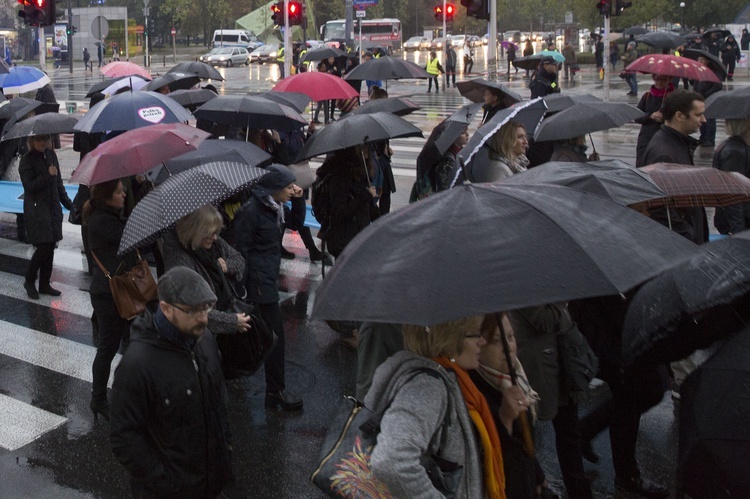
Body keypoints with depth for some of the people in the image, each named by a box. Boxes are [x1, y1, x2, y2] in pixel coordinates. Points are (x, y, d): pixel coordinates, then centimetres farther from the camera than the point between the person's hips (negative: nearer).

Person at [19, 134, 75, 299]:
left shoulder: (51, 155, 9)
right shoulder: (27, 160, -10)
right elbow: (30, 186, -16)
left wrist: (68, 204, 16)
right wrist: (48, 175, -22)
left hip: (53, 209, 6)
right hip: (37, 211, -6)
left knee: (50, 248, 8)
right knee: (43, 248, -8)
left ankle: (45, 284, 19)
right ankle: (29, 281, 12)